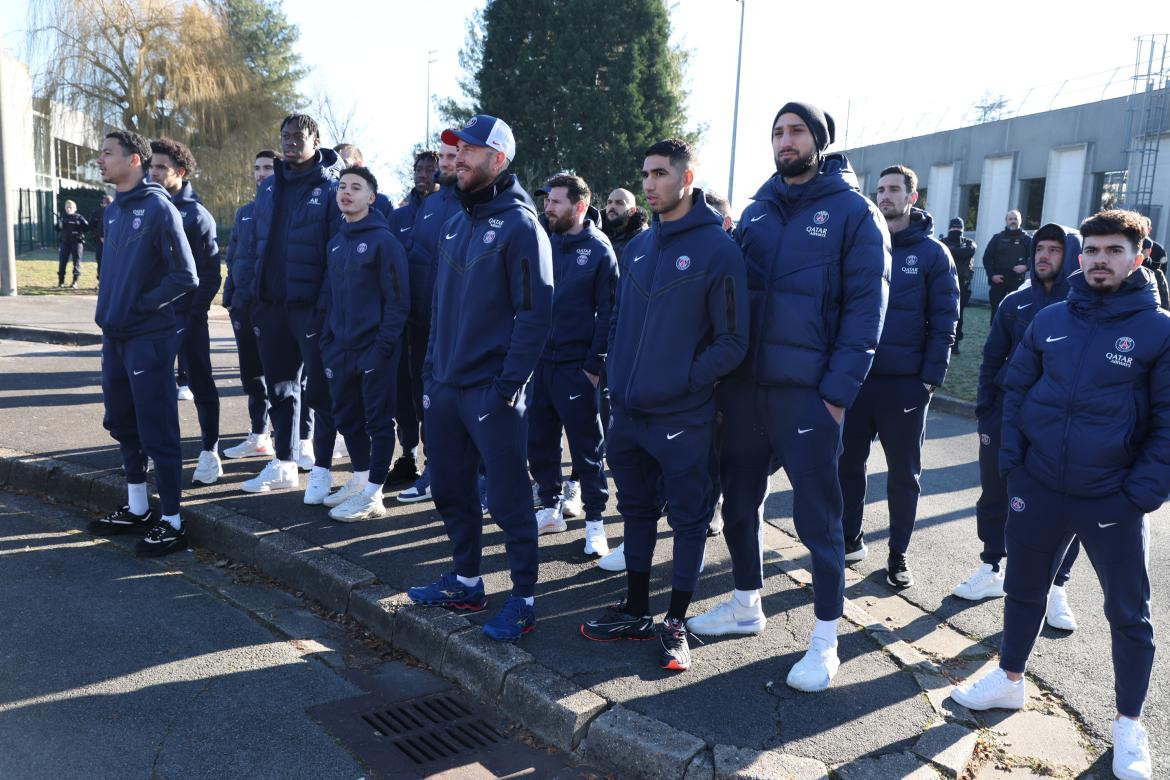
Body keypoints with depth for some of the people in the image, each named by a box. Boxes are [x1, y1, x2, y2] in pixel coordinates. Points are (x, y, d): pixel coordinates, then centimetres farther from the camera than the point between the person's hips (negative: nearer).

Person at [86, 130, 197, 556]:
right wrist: (109, 310, 10)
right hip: (115, 335, 9)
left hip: (149, 337, -9)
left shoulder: (158, 207, -12)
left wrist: (142, 306, -13)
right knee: (123, 423, 17)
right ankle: (137, 509, 32)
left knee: (157, 430, -2)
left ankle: (171, 522, 8)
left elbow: (185, 276, -16)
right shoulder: (113, 211, 12)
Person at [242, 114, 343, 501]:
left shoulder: (331, 187, -5)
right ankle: (283, 463, 27)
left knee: (320, 389, 1)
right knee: (279, 386, 14)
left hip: (311, 305, -6)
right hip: (271, 305, 7)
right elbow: (256, 242, 18)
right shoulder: (269, 188, 14)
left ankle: (322, 469, 11)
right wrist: (254, 295, 12)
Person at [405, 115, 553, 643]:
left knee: (508, 499, 0)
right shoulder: (455, 224, 14)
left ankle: (523, 599, 14)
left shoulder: (519, 225, -10)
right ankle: (466, 582, 32)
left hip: (490, 390, -8)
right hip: (444, 384, 8)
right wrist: (432, 367, 13)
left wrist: (509, 385, -19)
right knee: (450, 490, 16)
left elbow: (534, 314, -15)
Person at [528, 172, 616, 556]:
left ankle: (595, 519, 14)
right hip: (539, 361, 5)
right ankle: (551, 508, 28)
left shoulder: (599, 250, -5)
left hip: (576, 366, -5)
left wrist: (595, 365, -13)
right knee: (539, 441, 12)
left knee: (586, 446, 3)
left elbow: (608, 312, -8)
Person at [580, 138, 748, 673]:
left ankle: (676, 624, 21)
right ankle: (635, 612, 32)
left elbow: (733, 342, -10)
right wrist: (617, 373, 8)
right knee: (636, 512, 17)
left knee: (688, 519, 7)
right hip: (629, 413, 7)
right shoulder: (639, 246, 11)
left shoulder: (717, 248, -10)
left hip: (684, 419, -6)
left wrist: (686, 379, -16)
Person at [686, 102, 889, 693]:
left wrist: (839, 390, -15)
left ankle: (825, 639, 17)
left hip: (807, 392, -5)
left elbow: (866, 307, -8)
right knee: (739, 499, 15)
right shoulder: (757, 210, 12)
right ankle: (746, 605, 34)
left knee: (817, 515, 3)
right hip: (744, 384, 6)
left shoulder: (853, 213, -4)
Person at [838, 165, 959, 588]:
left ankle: (898, 553, 20)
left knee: (904, 471, 8)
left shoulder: (933, 253, -1)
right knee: (848, 461, 11)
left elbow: (943, 323, -3)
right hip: (856, 376, 3)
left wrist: (931, 379, -10)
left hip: (906, 383, -3)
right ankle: (851, 538, 27)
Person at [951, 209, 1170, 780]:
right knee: (1024, 588, 17)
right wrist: (1011, 461, 1)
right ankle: (1010, 679, 37)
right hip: (1039, 487, 3)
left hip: (1113, 499, -3)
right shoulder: (1049, 320, 2)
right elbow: (1015, 390, 10)